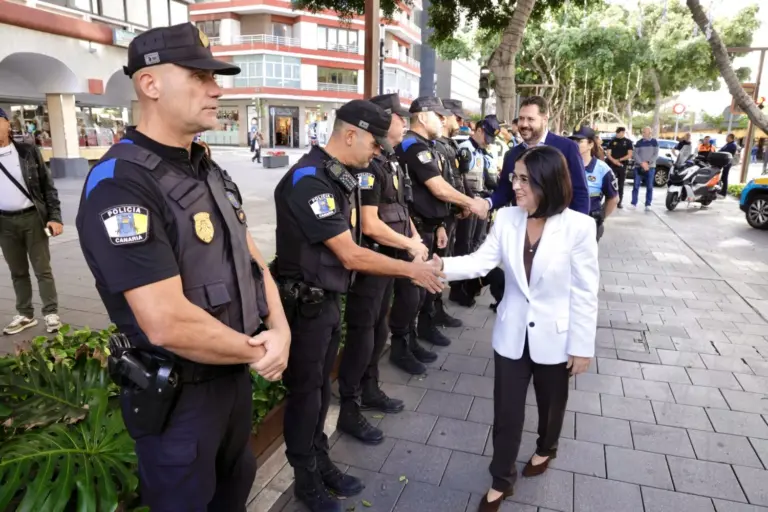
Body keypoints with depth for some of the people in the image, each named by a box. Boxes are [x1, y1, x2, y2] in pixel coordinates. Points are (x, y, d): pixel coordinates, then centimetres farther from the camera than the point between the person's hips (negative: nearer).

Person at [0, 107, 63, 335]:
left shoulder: (28, 151, 0)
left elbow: (47, 185, 0)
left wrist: (55, 216, -7)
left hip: (33, 217, -2)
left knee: (42, 269, 3)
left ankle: (51, 313, 12)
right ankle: (25, 314, 23)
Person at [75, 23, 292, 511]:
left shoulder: (211, 172, 6)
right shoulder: (120, 184, -24)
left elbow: (252, 257, 7)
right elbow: (168, 324, -31)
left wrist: (279, 329, -10)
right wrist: (257, 352, -16)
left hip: (235, 373, 8)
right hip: (177, 394, -7)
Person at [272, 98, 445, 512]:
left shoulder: (340, 175, 7)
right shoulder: (309, 180, -23)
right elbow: (350, 256, -24)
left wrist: (410, 267, 4)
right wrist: (411, 269, -15)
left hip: (330, 298, 9)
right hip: (305, 303, -8)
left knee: (321, 386, 20)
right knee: (305, 391, 9)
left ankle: (321, 463, 38)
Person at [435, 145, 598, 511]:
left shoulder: (578, 226, -18)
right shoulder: (506, 218, -8)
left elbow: (586, 293, -13)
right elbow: (480, 262, -10)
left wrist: (582, 346, -10)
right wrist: (440, 266, -26)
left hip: (554, 337, -2)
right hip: (512, 334, 2)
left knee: (551, 404, 23)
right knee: (506, 411, 11)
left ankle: (545, 449, 56)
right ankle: (501, 480, 33)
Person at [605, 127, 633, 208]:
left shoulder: (628, 142, 6)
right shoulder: (612, 141, 7)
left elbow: (630, 155, 0)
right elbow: (608, 154, 1)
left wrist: (619, 160, -11)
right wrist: (614, 161, -16)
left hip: (623, 165, 1)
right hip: (612, 165, 0)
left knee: (621, 185, 5)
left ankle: (619, 202, 9)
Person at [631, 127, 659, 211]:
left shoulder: (654, 142, 5)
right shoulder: (639, 142, 7)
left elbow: (656, 155, 0)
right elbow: (636, 154, 0)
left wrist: (648, 162, -13)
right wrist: (642, 163, -14)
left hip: (650, 167, -1)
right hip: (639, 167, 1)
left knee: (649, 186, -1)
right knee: (636, 185, -4)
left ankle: (648, 204, 3)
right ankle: (634, 203, 1)